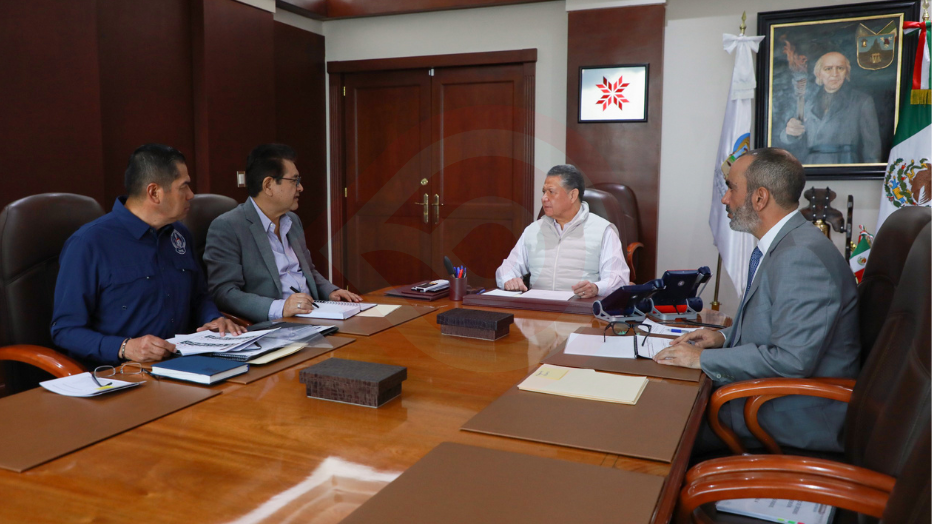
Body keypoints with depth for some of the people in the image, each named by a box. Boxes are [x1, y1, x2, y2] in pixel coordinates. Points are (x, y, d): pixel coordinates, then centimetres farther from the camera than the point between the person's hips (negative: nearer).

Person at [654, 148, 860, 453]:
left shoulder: (801, 256, -24)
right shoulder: (781, 245, 8)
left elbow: (792, 360, -29)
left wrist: (703, 358, -22)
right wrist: (725, 336, 5)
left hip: (799, 416, -9)